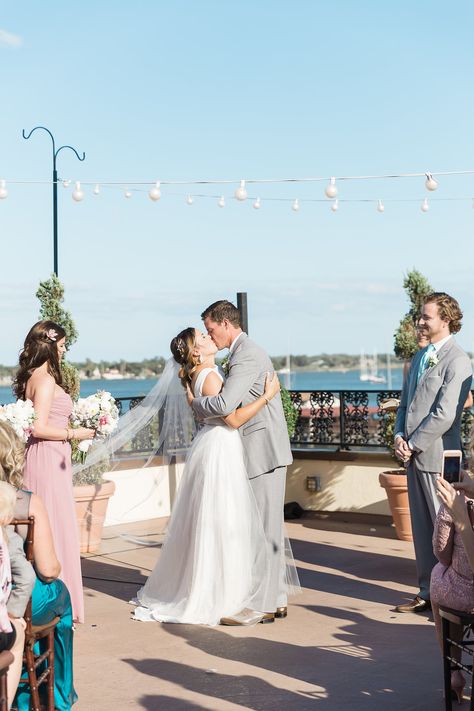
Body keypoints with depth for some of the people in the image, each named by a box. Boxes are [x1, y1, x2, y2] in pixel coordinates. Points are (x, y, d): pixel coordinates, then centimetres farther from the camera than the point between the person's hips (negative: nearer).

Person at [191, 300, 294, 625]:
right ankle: (276, 600, 20)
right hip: (265, 451, 11)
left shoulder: (246, 356, -15)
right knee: (268, 528, 13)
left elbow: (225, 404, -26)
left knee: (262, 528, -6)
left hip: (263, 451, -11)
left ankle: (262, 605, -1)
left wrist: (195, 403, -8)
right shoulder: (249, 351, 18)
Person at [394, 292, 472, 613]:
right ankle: (428, 592, 22)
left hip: (437, 456, -8)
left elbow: (444, 415, -18)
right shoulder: (420, 357, 16)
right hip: (415, 454, 8)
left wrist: (413, 444, -13)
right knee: (422, 527, 13)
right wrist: (400, 437, 3)